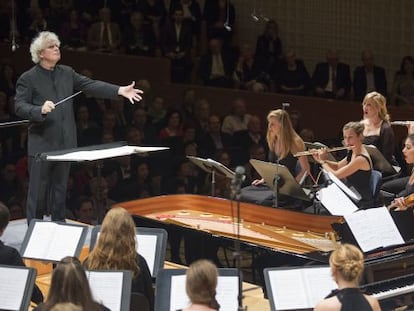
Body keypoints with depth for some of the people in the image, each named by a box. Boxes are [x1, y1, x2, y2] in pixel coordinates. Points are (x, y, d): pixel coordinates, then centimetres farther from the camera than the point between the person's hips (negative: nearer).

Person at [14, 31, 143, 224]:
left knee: (60, 190, 12)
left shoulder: (67, 73, 11)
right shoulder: (28, 78, -5)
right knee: (38, 192, -1)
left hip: (64, 143, 5)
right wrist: (40, 110, -29)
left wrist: (120, 90, -8)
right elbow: (20, 107, -10)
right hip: (41, 144, -5)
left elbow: (91, 86, 3)